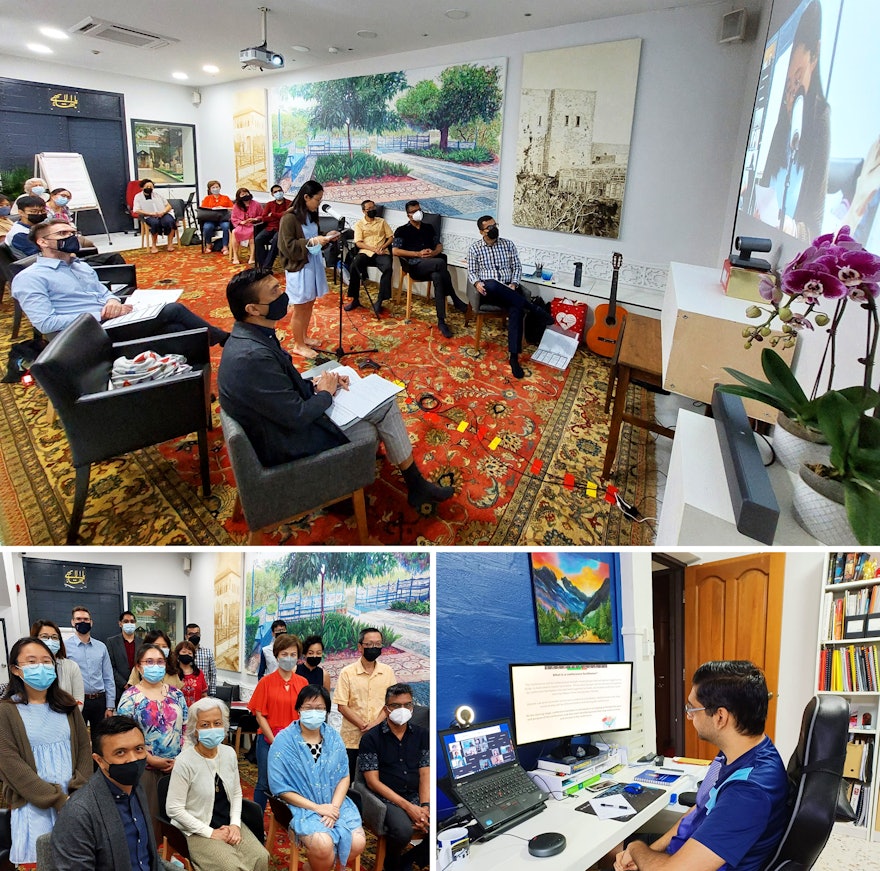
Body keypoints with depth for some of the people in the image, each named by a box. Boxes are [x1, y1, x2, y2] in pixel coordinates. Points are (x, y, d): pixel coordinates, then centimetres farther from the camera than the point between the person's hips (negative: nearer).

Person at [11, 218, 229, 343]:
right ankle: (223, 339, 2)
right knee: (174, 310, -16)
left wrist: (112, 302, -6)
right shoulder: (30, 278, -4)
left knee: (175, 329, -17)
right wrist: (100, 315, -15)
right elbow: (46, 324, -13)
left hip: (112, 322, 8)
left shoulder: (81, 266, 22)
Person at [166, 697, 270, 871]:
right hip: (198, 831, -5)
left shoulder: (229, 753, 0)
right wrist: (210, 832, -15)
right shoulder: (185, 761, -18)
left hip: (228, 824, 5)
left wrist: (235, 824, -6)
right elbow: (173, 809, -16)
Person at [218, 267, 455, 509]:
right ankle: (417, 487, 15)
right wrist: (325, 392, -9)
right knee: (384, 406, -3)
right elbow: (298, 416, -27)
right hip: (290, 446, -9)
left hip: (281, 425, 9)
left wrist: (313, 384, -2)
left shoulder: (247, 336, -2)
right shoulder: (254, 357, -33)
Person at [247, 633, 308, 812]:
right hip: (269, 740, -2)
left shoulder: (302, 682, 3)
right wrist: (274, 741, -9)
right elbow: (260, 715, -4)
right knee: (265, 784, 5)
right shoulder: (266, 681, -4)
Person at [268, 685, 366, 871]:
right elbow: (280, 788, -10)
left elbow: (344, 776, 5)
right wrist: (317, 808, -16)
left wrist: (334, 806, -13)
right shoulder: (284, 741, -9)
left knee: (358, 842, -17)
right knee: (323, 845, -30)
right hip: (302, 806, -4)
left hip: (334, 803, 4)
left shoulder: (333, 737, 3)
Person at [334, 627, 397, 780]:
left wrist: (375, 724, -12)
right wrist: (363, 726, -14)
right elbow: (342, 706, -6)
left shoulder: (388, 672, 4)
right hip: (352, 737, -2)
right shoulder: (347, 673, -3)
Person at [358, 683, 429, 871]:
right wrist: (407, 806, -15)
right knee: (403, 831, -34)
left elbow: (425, 774, 7)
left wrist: (425, 806, -12)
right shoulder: (371, 739, -3)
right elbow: (373, 781, -8)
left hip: (417, 797, 4)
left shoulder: (421, 735, 9)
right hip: (388, 799, -4)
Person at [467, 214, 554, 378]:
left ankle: (514, 357, -34)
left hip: (509, 289, 2)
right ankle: (534, 308, -29)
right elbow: (471, 272, 8)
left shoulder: (508, 244, 12)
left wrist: (514, 284, -7)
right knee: (492, 285, -42)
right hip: (490, 290, -1)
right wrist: (477, 283, -15)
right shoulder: (474, 249, 7)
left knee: (516, 310, -33)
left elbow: (517, 267, 12)